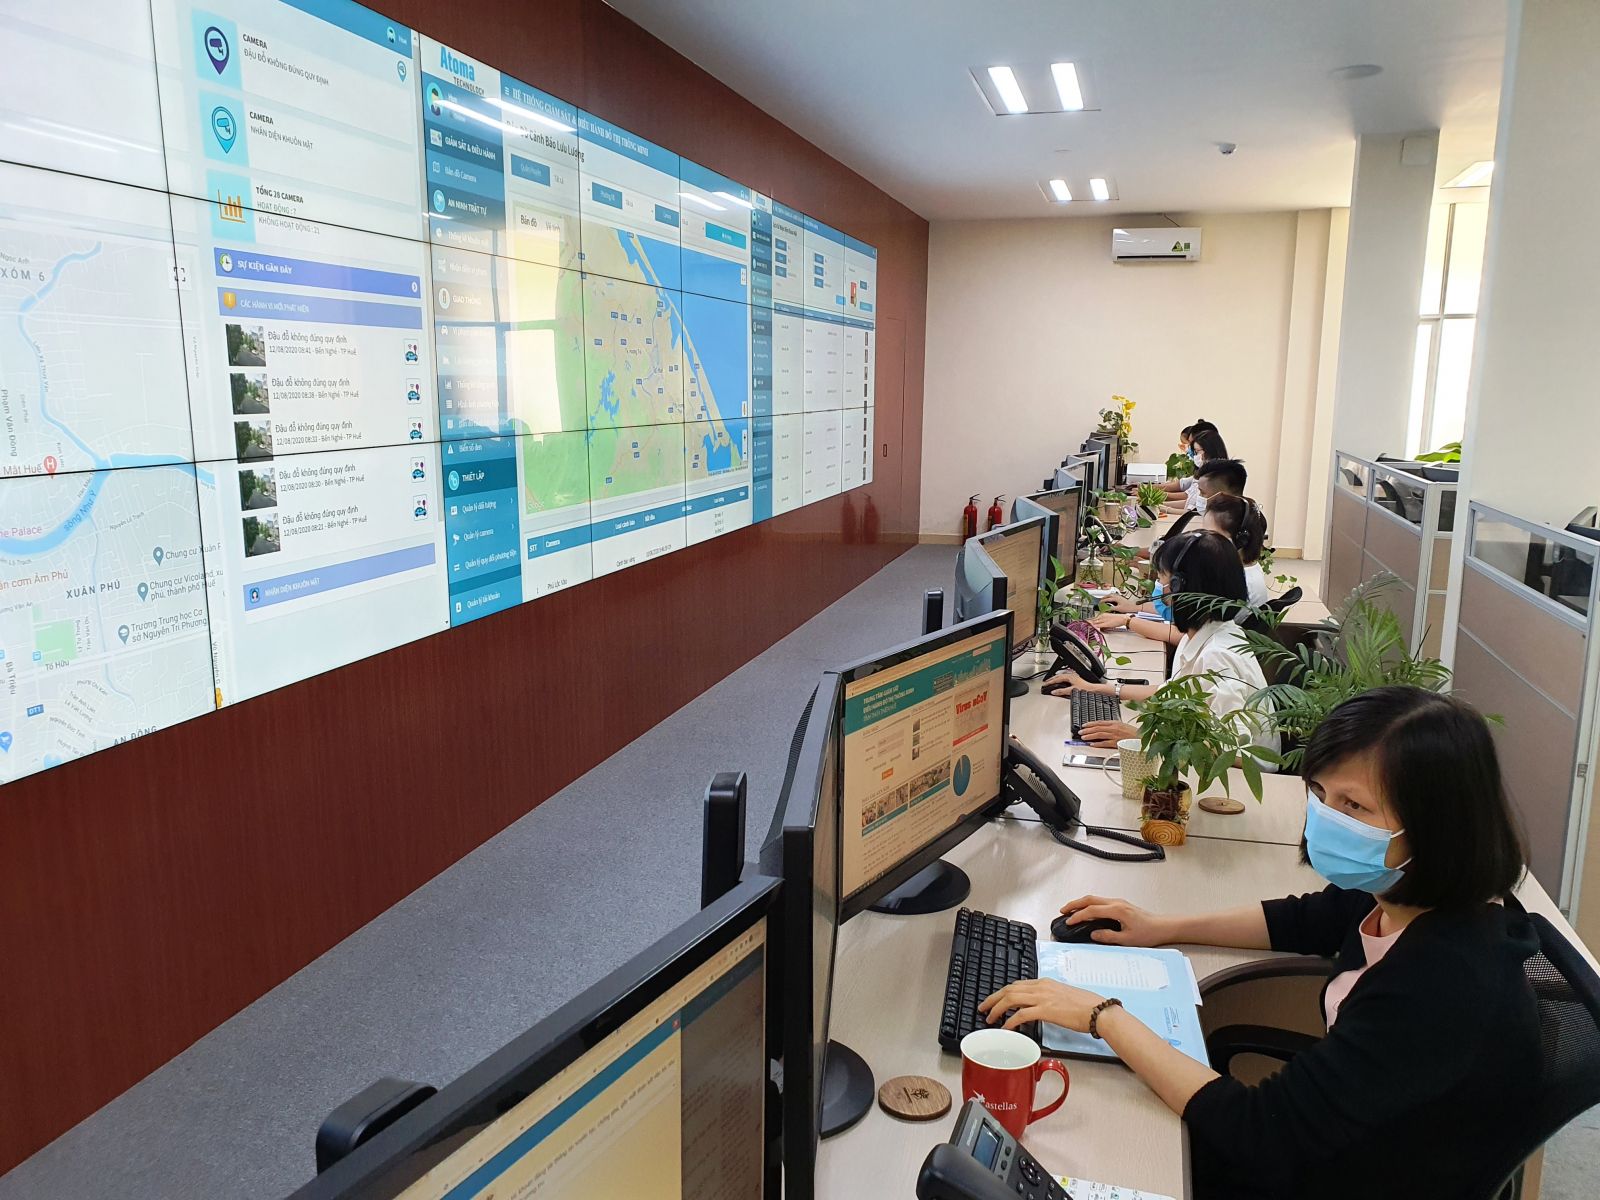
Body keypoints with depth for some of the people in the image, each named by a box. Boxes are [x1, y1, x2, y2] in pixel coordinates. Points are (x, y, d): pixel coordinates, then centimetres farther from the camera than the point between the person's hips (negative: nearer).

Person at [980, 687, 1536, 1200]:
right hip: (1333, 1136, 6)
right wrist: (1162, 928, 6)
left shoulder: (1445, 983, -35)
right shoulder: (1398, 891, -13)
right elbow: (1305, 920, 12)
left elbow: (1261, 1134, -33)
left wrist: (1104, 1017, -28)